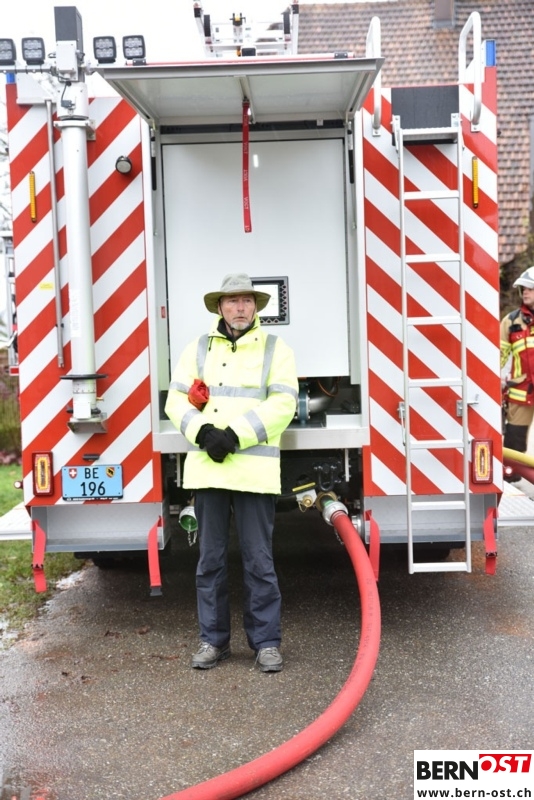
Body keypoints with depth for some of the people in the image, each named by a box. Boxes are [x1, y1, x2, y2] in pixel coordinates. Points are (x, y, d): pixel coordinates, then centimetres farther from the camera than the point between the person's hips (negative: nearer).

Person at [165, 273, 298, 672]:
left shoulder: (275, 348, 5)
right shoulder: (198, 349, 12)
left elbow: (282, 404, -6)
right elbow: (177, 400, 7)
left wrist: (235, 435, -15)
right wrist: (204, 432, -12)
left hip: (255, 470, -3)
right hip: (207, 469, 3)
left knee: (259, 561, 2)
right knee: (211, 560, 10)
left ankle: (266, 642, 14)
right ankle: (214, 639, 22)